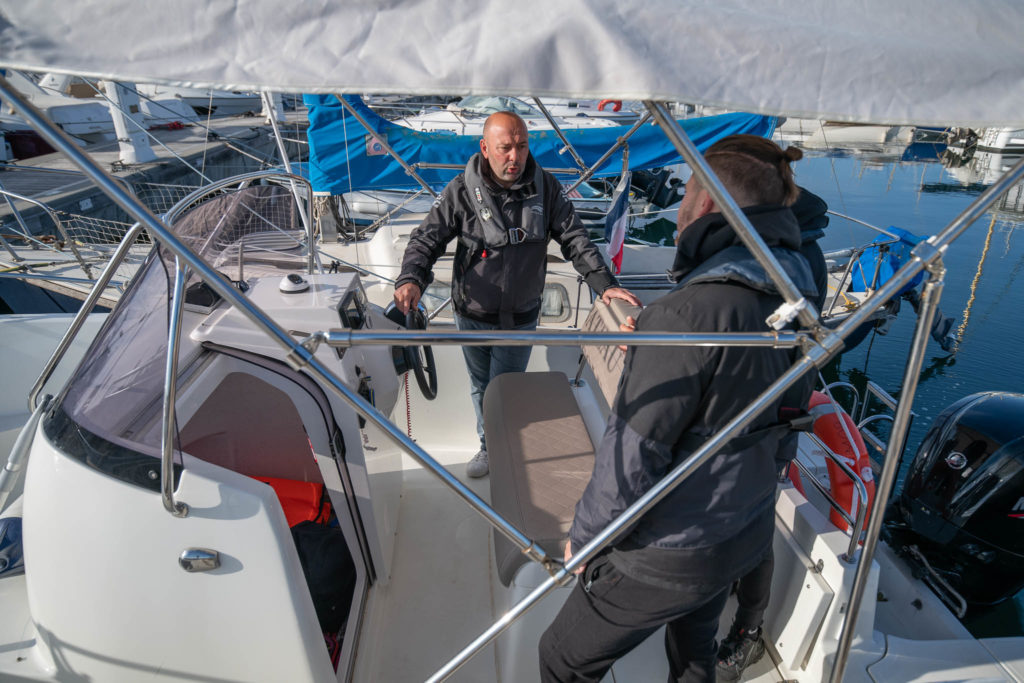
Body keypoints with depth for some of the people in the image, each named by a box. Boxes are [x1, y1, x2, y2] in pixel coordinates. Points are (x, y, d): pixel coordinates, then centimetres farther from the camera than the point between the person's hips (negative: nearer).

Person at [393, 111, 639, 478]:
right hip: (472, 315, 1)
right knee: (480, 387, 20)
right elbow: (426, 239, -13)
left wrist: (604, 283, -15)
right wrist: (411, 279, -32)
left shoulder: (545, 187, -8)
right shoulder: (461, 191, -13)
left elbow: (575, 239, -4)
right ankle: (488, 445, 45)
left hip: (520, 318, 0)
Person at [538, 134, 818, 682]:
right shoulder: (785, 300, -2)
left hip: (667, 555, -8)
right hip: (743, 535, 8)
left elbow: (634, 454, -27)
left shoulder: (691, 313, -29)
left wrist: (584, 537, -11)